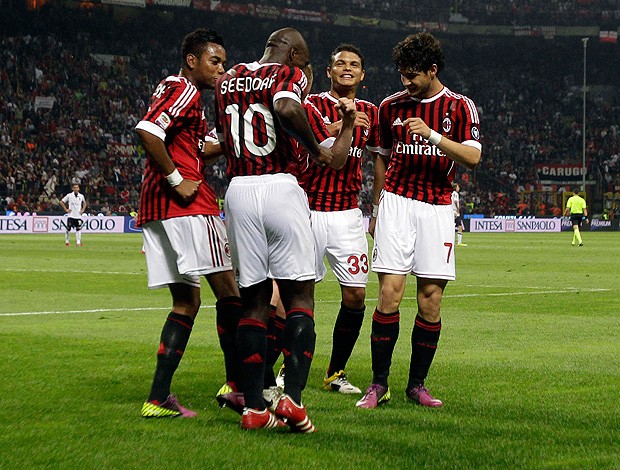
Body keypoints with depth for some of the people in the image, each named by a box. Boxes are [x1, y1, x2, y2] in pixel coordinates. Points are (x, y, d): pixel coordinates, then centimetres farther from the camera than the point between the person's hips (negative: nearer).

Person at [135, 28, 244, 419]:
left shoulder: (170, 90, 25)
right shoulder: (185, 90, -6)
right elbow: (147, 131, -22)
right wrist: (177, 179, -18)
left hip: (156, 209, 10)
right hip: (188, 206, -10)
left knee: (187, 300, 9)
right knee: (228, 289, -3)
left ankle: (159, 398, 2)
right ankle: (238, 383, -2)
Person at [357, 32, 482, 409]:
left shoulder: (460, 106, 3)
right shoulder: (391, 106, 10)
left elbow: (472, 156, -11)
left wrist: (433, 135, -23)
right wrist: (377, 208, 18)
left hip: (438, 207, -1)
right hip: (397, 202, 1)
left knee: (431, 299, -2)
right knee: (390, 292, -10)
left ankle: (417, 384, 10)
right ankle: (379, 384, -4)